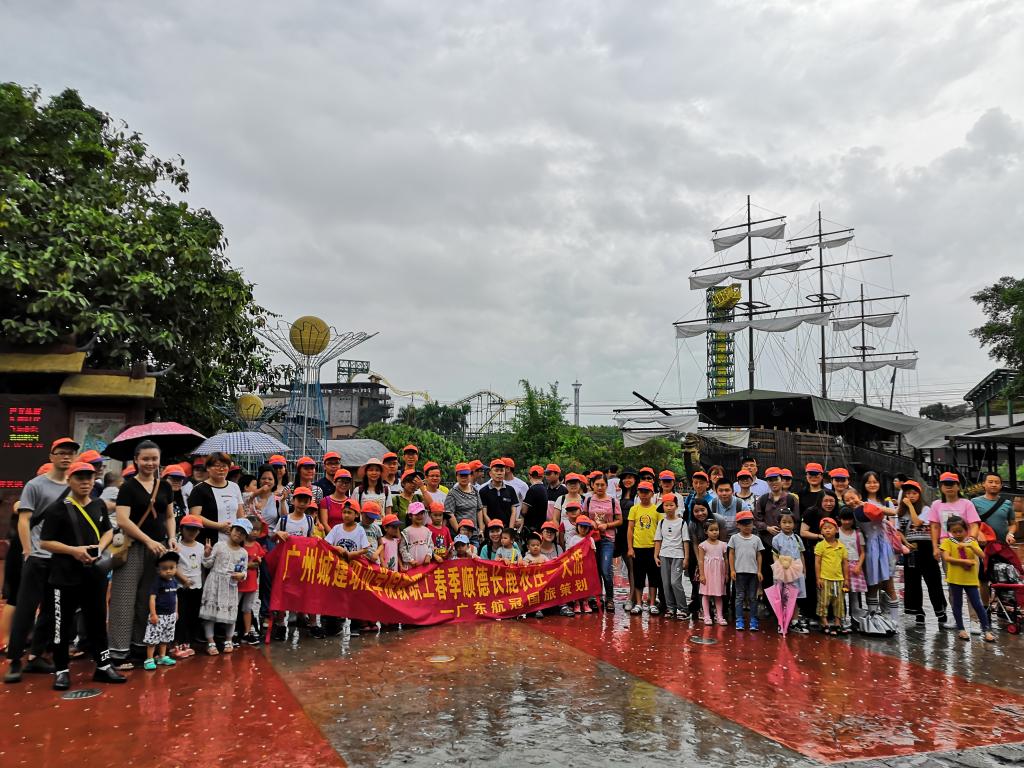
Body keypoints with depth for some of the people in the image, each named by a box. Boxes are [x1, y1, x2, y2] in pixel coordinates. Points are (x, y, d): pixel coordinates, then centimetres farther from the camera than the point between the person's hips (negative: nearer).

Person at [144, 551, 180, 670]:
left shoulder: (174, 581, 4)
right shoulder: (157, 581, -17)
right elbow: (152, 598, -19)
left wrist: (176, 612, 19)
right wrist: (153, 614, -22)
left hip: (170, 615, 7)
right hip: (159, 615, -7)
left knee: (166, 638, 16)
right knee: (153, 637, -5)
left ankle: (162, 657, 28)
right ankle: (149, 659, 5)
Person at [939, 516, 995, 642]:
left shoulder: (971, 541, 4)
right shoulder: (948, 541, -3)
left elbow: (982, 556, -8)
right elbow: (946, 558, -15)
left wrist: (969, 545, -22)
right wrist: (965, 561, -19)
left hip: (971, 579, 1)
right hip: (955, 578, -1)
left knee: (977, 604, 2)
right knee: (957, 604, 9)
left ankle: (986, 629, 10)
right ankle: (960, 629, 19)